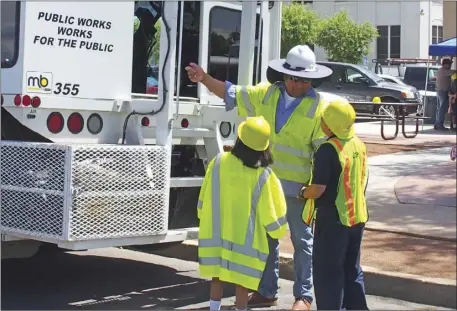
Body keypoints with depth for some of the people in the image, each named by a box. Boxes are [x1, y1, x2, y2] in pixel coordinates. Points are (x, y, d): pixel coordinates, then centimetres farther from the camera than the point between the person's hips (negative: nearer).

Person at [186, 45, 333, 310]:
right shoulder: (266, 93, 4)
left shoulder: (318, 106, -8)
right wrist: (204, 78, -2)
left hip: (296, 184, -5)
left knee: (302, 241, 6)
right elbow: (232, 94, 9)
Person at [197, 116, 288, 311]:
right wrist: (279, 230, 12)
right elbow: (270, 211, -8)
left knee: (217, 277, 14)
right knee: (242, 280, 6)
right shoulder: (263, 175, -16)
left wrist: (206, 220, 20)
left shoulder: (219, 162, -8)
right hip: (246, 239, -3)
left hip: (217, 234, 3)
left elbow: (204, 198, 4)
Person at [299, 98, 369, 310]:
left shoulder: (328, 150, -20)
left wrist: (303, 193, -4)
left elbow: (318, 189, -22)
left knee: (327, 271, 3)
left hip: (333, 219, -8)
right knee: (352, 269, 18)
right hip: (357, 216, 8)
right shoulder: (359, 145, 5)